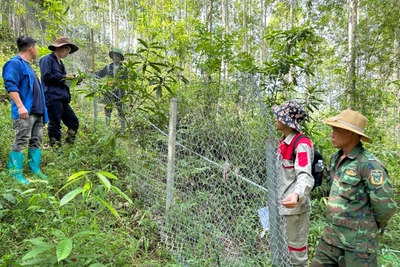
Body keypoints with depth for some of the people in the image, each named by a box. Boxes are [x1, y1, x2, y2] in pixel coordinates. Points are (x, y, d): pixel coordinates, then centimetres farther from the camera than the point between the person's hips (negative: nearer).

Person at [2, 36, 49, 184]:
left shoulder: (27, 65, 22)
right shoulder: (15, 63, -7)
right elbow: (10, 86, -18)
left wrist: (42, 108, 25)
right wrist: (20, 106, -26)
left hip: (37, 111, 9)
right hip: (25, 111, -9)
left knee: (36, 141, 9)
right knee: (21, 141, -8)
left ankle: (35, 170, 15)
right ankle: (15, 173, -2)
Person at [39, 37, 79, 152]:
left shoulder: (60, 63, 22)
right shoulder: (47, 59, -4)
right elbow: (46, 76, -16)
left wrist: (72, 79, 9)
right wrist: (64, 76, -10)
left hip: (62, 98, 9)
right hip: (53, 97, -9)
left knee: (74, 122, 9)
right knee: (55, 124, -4)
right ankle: (56, 150, 4)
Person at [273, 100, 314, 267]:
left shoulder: (302, 144, -20)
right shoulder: (283, 142, 8)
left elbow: (305, 176, -33)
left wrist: (297, 195, -51)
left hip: (295, 205, -9)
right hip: (282, 202, 9)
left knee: (296, 248, 8)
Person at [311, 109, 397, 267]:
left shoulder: (369, 164, -18)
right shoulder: (335, 159, 6)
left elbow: (385, 207, -16)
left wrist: (367, 228, -1)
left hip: (357, 243, -7)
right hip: (330, 237, 7)